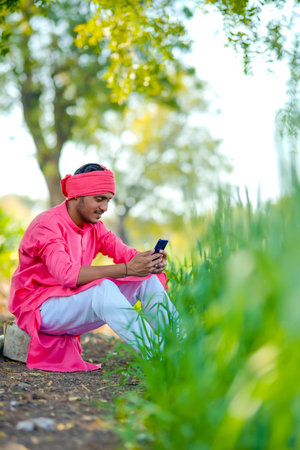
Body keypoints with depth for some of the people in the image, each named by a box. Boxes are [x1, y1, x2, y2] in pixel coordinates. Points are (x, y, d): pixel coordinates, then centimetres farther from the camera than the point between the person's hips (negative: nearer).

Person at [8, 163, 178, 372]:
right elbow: (67, 274, -37)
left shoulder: (94, 226, 4)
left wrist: (152, 262, -30)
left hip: (73, 304, 8)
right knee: (103, 288, -37)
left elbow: (126, 254, -6)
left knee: (148, 278, -6)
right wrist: (126, 269, -43)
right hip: (38, 308, -8)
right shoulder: (48, 225, -22)